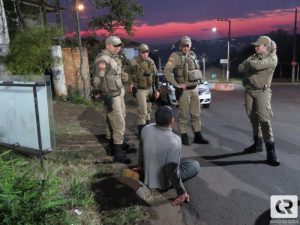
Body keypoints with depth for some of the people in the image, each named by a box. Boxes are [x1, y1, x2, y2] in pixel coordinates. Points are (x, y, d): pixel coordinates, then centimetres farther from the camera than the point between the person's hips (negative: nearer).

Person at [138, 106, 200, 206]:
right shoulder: (174, 141, -33)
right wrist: (182, 192, -17)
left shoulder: (146, 129, -16)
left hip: (147, 176, 6)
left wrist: (140, 166, 20)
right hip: (162, 183, -6)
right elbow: (172, 170, -30)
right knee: (195, 165, 6)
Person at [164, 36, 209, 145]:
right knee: (183, 115, 1)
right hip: (184, 90, -6)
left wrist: (197, 81, 12)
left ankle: (198, 136, 21)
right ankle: (184, 136, 14)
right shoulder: (175, 56, -9)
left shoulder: (192, 55, 11)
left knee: (196, 114, 11)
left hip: (194, 89, 6)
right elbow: (166, 71, -19)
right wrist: (177, 84, -17)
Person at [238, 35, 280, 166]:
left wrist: (248, 63, -2)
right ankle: (257, 144, 24)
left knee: (264, 120, -14)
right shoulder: (253, 57, 15)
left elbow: (258, 65, -21)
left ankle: (270, 152, -11)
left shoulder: (272, 58, -5)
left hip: (262, 92, -6)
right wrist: (251, 65, -11)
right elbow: (240, 68, 5)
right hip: (249, 91, 6)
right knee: (253, 119, 10)